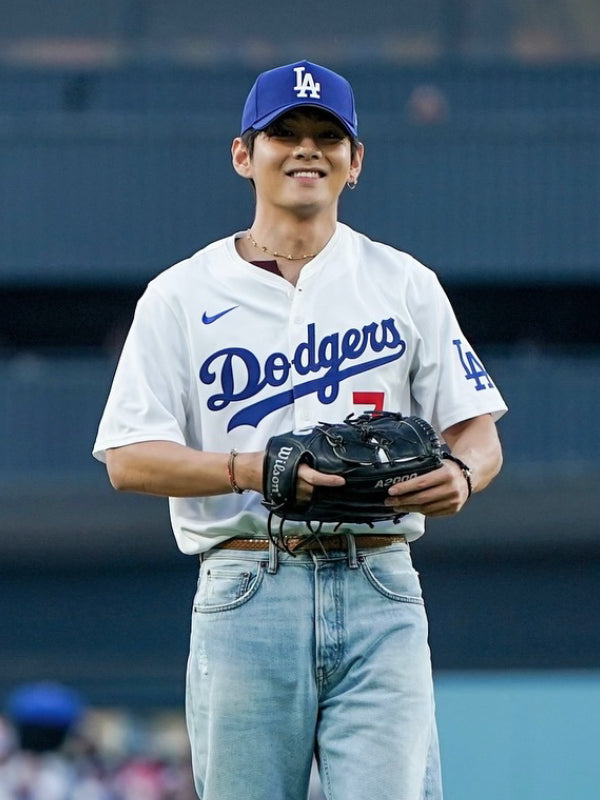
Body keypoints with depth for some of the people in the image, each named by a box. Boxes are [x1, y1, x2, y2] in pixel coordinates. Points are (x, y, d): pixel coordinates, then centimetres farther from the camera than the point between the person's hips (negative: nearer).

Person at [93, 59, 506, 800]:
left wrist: (458, 476, -13)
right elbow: (129, 458, 0)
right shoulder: (182, 296, 7)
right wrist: (252, 469, -17)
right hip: (246, 593, 0)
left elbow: (477, 428, 12)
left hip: (379, 592, 1)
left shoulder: (405, 285, 13)